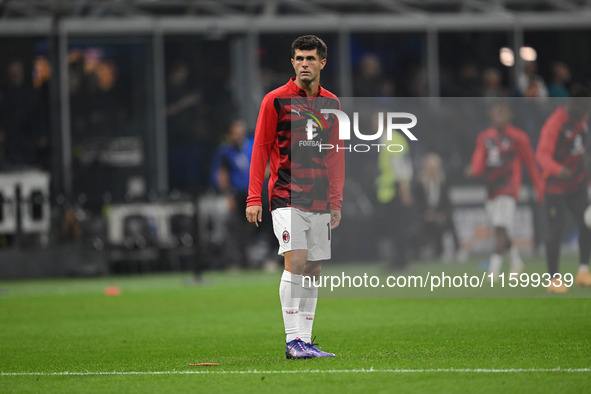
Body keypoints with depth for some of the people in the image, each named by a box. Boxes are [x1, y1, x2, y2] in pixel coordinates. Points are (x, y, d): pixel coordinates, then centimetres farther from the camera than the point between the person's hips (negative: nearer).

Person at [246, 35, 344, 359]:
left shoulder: (332, 103, 11)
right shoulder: (276, 100, -2)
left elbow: (336, 155, 16)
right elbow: (260, 149, -2)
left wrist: (336, 201, 11)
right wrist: (253, 198, -8)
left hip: (320, 201, 5)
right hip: (286, 197, -5)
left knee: (313, 270, 5)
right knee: (296, 261, -17)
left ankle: (305, 341, 9)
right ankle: (292, 341, -16)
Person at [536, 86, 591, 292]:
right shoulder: (555, 124, -24)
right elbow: (542, 155, -34)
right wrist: (558, 170, -52)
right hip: (556, 185, -7)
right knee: (555, 231, -2)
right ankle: (554, 279, 6)